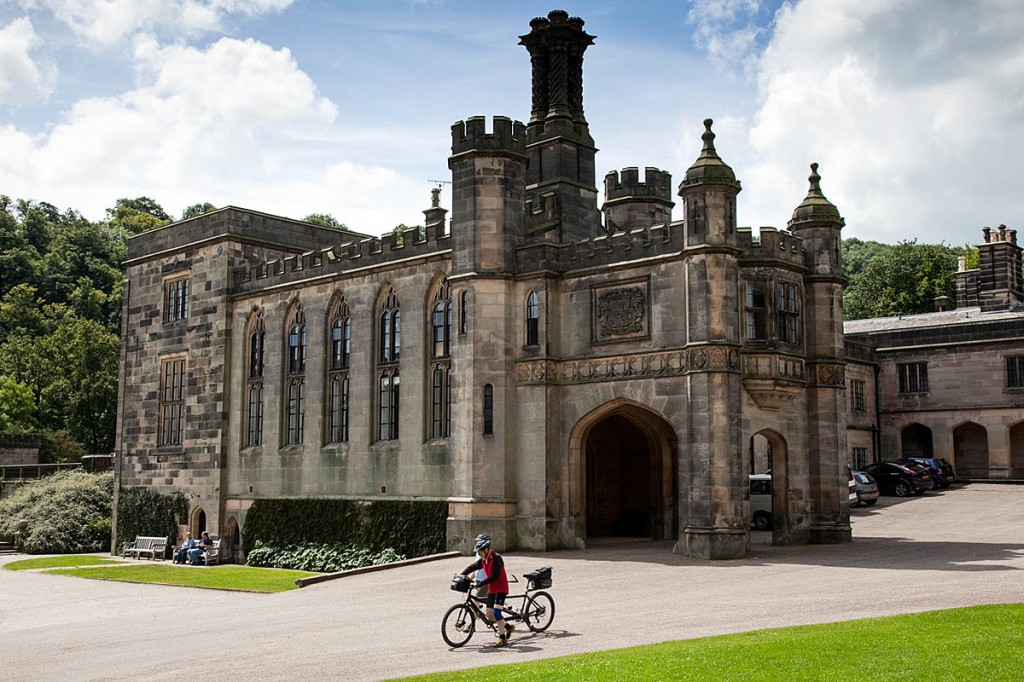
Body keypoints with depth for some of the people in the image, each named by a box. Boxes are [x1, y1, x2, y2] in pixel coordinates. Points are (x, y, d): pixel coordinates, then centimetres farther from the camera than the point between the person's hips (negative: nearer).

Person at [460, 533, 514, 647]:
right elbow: (471, 568, 12)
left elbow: (495, 576, -27)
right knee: (489, 615, 6)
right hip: (491, 589, 8)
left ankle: (502, 637, -8)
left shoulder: (496, 558, -20)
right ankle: (508, 626, 25)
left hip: (501, 588, -8)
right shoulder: (482, 560, 4)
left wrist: (481, 583, -31)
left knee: (496, 612, -18)